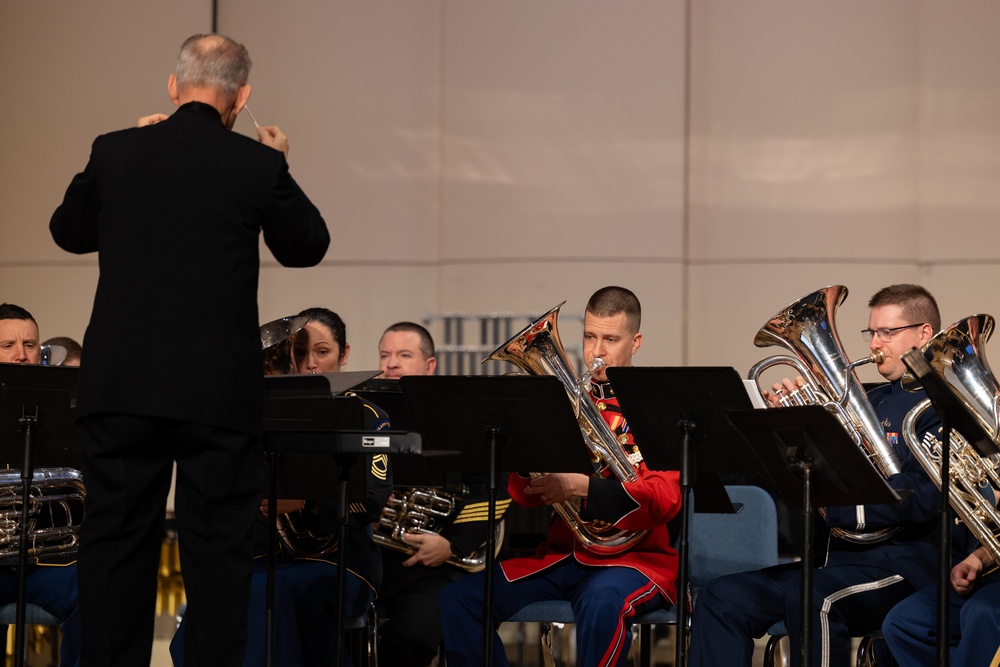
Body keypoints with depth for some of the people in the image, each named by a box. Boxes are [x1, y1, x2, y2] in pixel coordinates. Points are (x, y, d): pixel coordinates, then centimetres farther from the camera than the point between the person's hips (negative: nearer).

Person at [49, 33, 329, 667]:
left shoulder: (115, 151, 0)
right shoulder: (257, 164, -6)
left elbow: (69, 231, 18)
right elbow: (307, 247, 10)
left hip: (120, 384, 2)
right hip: (220, 393, -2)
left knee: (115, 542, 8)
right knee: (217, 548, 4)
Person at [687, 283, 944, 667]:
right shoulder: (872, 401, 22)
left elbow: (921, 500, -17)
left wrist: (831, 505, -20)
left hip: (901, 559, -8)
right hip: (837, 554, 8)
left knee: (811, 598, -37)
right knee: (722, 599, -8)